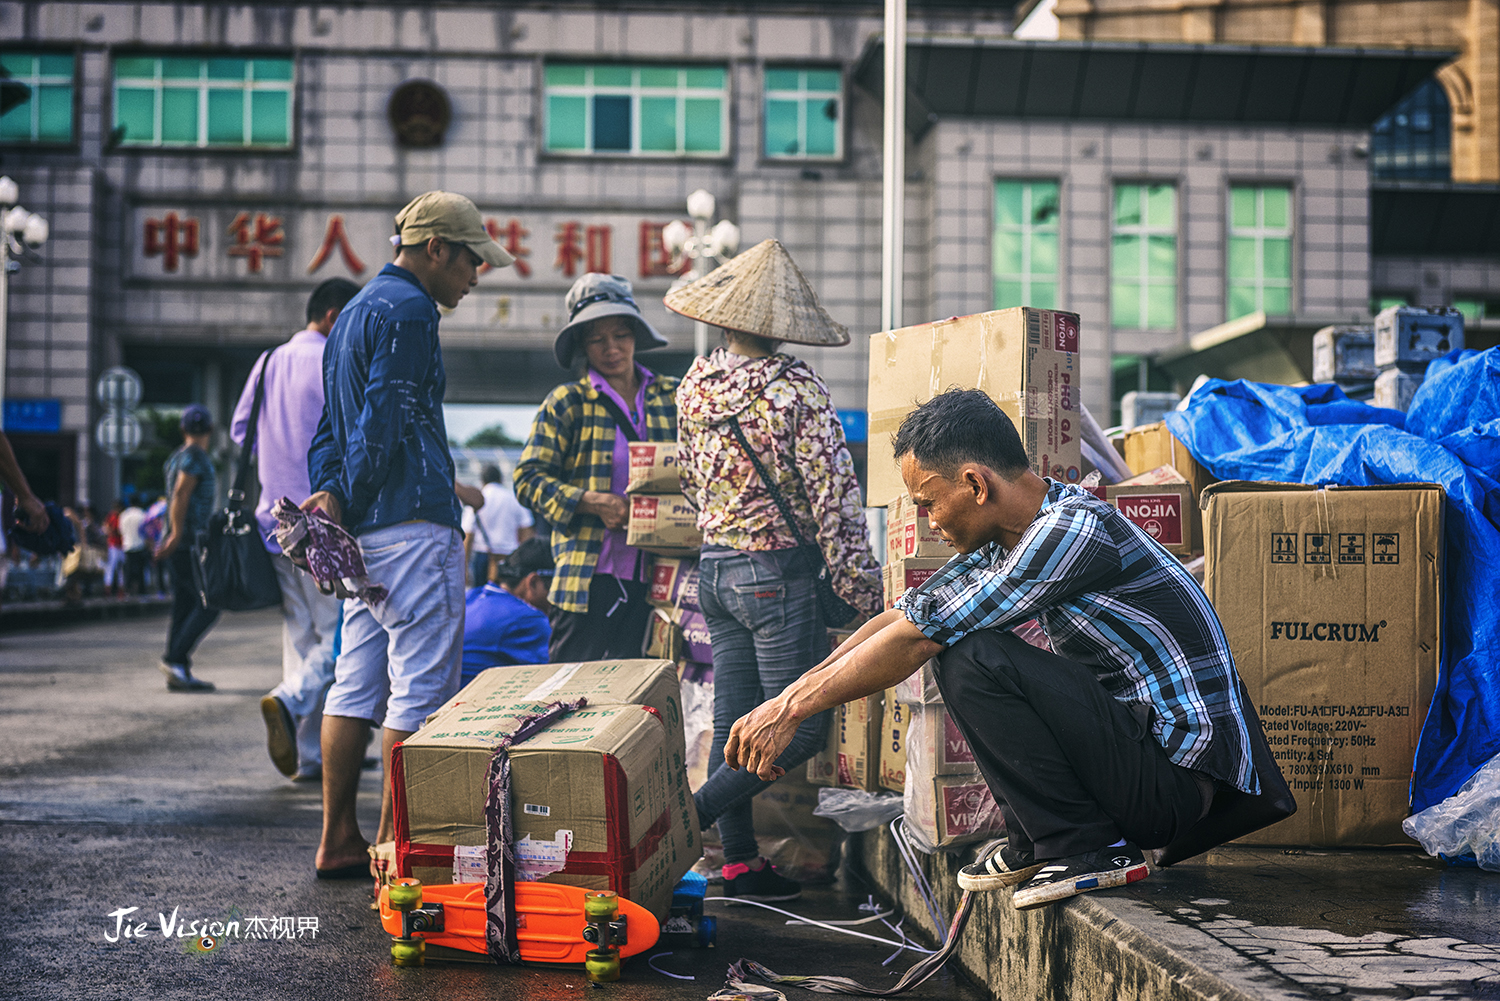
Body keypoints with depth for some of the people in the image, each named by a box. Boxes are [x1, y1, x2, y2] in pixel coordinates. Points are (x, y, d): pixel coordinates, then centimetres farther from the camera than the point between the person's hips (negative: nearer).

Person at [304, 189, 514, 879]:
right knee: (422, 689, -7)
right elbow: (384, 423, -16)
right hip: (413, 524, -10)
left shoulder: (354, 312, 23)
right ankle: (395, 843, -6)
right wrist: (348, 504, -9)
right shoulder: (407, 310, -9)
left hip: (365, 530, 10)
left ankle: (339, 841, 14)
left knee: (356, 685, 11)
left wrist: (329, 492, 4)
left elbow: (331, 424, 19)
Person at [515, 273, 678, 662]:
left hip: (653, 571, 3)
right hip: (588, 575, -3)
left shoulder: (670, 398, 13)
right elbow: (529, 479, -1)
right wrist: (592, 502, -14)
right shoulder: (566, 403, 4)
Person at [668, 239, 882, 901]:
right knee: (802, 726, -1)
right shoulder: (796, 389, -15)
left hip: (713, 566, 7)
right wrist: (862, 588, -10)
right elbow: (832, 496, -15)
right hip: (776, 573, -7)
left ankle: (740, 861, 14)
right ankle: (693, 815, -7)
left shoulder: (695, 383, 4)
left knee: (733, 720, 11)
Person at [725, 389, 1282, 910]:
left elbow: (916, 638, -21)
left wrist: (793, 708, -15)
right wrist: (787, 697, 5)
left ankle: (1084, 849, -11)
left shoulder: (1074, 528, -22)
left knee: (971, 659, -22)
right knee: (958, 647, 14)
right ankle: (1035, 841, 13)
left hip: (1182, 779, -10)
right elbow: (901, 617, 12)